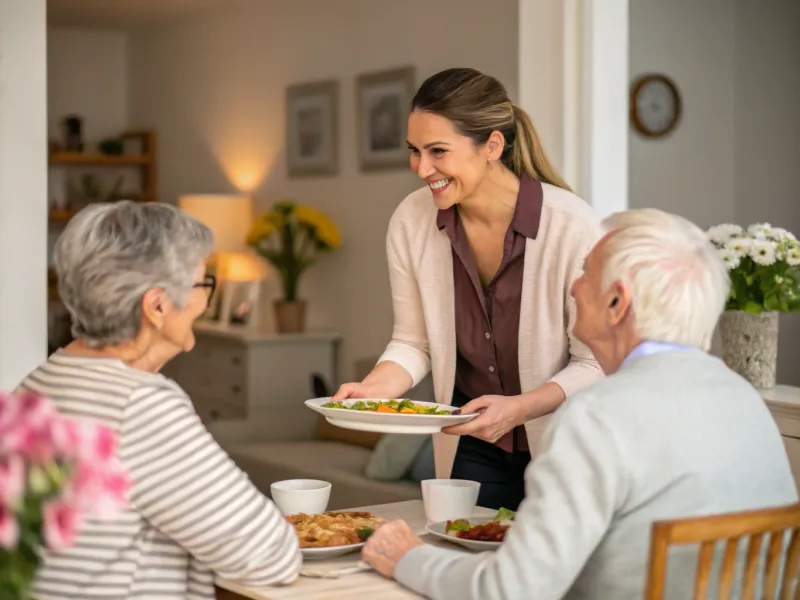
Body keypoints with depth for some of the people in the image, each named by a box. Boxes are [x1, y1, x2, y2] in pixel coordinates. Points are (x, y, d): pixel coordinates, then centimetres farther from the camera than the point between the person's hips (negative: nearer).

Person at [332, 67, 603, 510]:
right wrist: (373, 388, -19)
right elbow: (413, 343, 0)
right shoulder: (411, 221, -11)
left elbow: (595, 363, -16)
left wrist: (518, 408, -30)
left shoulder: (570, 224, -23)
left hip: (562, 445, -3)